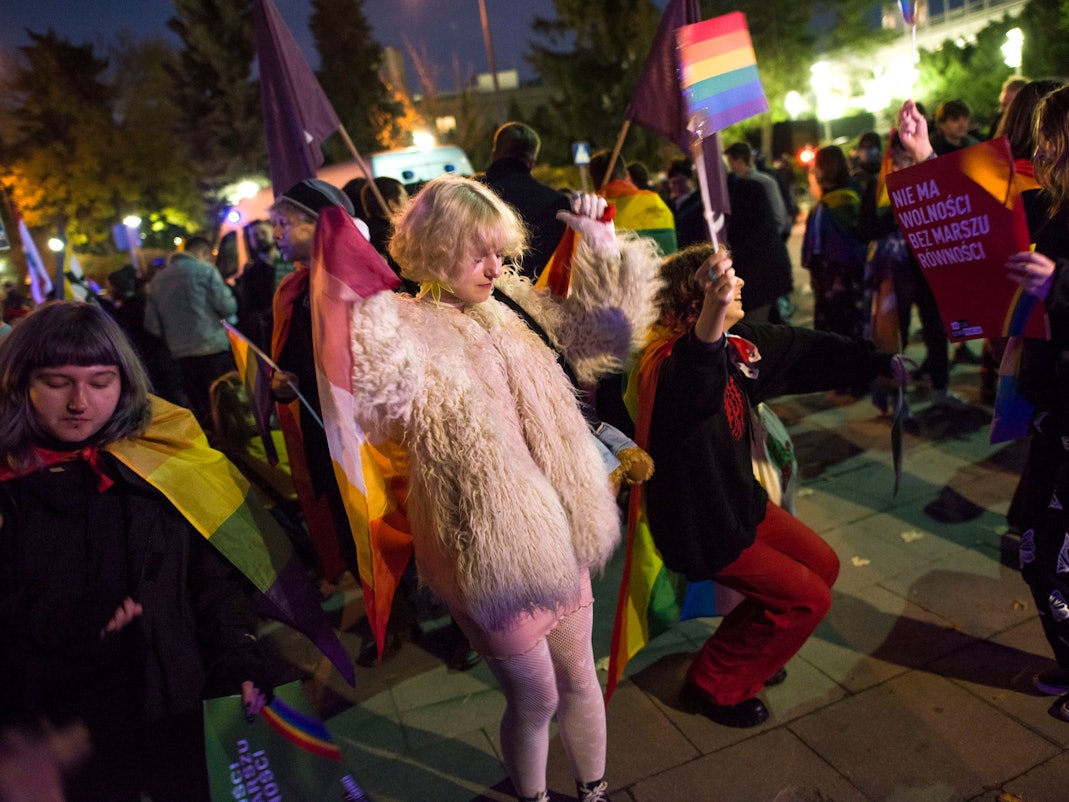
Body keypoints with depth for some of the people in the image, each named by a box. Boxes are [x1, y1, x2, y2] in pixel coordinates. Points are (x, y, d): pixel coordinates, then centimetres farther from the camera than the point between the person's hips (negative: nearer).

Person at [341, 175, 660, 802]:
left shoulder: (510, 307, 4)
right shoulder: (407, 329, -16)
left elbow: (609, 329, 10)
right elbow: (379, 388, -39)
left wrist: (602, 244, 0)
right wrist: (358, 291, -51)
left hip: (559, 536, 6)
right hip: (490, 550, -6)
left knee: (580, 679, 22)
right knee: (536, 700, 13)